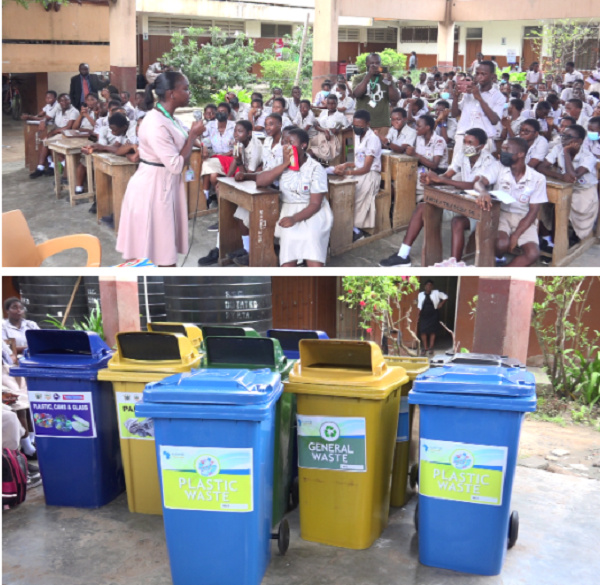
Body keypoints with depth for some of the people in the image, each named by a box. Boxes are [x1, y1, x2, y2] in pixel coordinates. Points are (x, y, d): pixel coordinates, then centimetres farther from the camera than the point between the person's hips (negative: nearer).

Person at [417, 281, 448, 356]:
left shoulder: (436, 293, 1)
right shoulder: (421, 294, 7)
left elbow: (445, 297, 10)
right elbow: (419, 305, 11)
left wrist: (441, 304, 1)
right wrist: (418, 313, 2)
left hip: (433, 315, -1)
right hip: (423, 315, 1)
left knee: (432, 331, 1)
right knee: (423, 331, -4)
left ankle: (431, 348, 11)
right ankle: (425, 348, 7)